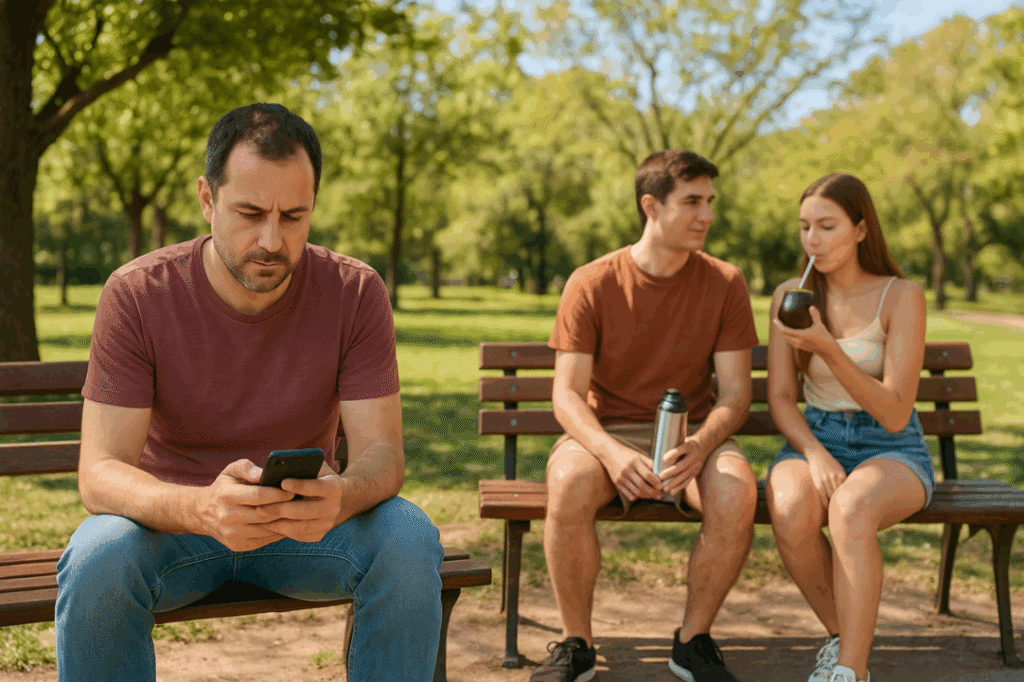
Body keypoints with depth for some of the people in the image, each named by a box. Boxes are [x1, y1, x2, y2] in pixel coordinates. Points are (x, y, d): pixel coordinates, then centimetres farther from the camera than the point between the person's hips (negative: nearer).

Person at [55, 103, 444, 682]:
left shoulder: (355, 293, -11)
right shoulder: (136, 296, -15)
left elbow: (382, 453, -15)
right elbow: (101, 472, -21)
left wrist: (340, 498, -41)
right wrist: (203, 509, -44)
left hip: (304, 519, 1)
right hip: (173, 515, -1)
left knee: (410, 539, -28)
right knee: (98, 558, -33)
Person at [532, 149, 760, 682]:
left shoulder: (724, 283, 0)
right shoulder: (592, 284, -5)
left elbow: (735, 393, -4)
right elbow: (568, 395, -11)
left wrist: (699, 447, -26)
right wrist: (612, 453, -32)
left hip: (693, 434, 1)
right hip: (606, 433, -1)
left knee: (738, 490, -32)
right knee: (568, 484, -35)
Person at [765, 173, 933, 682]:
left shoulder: (902, 297, -8)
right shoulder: (790, 296, 4)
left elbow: (894, 414, -14)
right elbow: (780, 398, 2)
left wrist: (827, 349, -26)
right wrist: (816, 455, -18)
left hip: (891, 452, -3)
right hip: (813, 440, 3)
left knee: (850, 511, -39)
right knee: (791, 514, -33)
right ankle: (843, 638, -9)